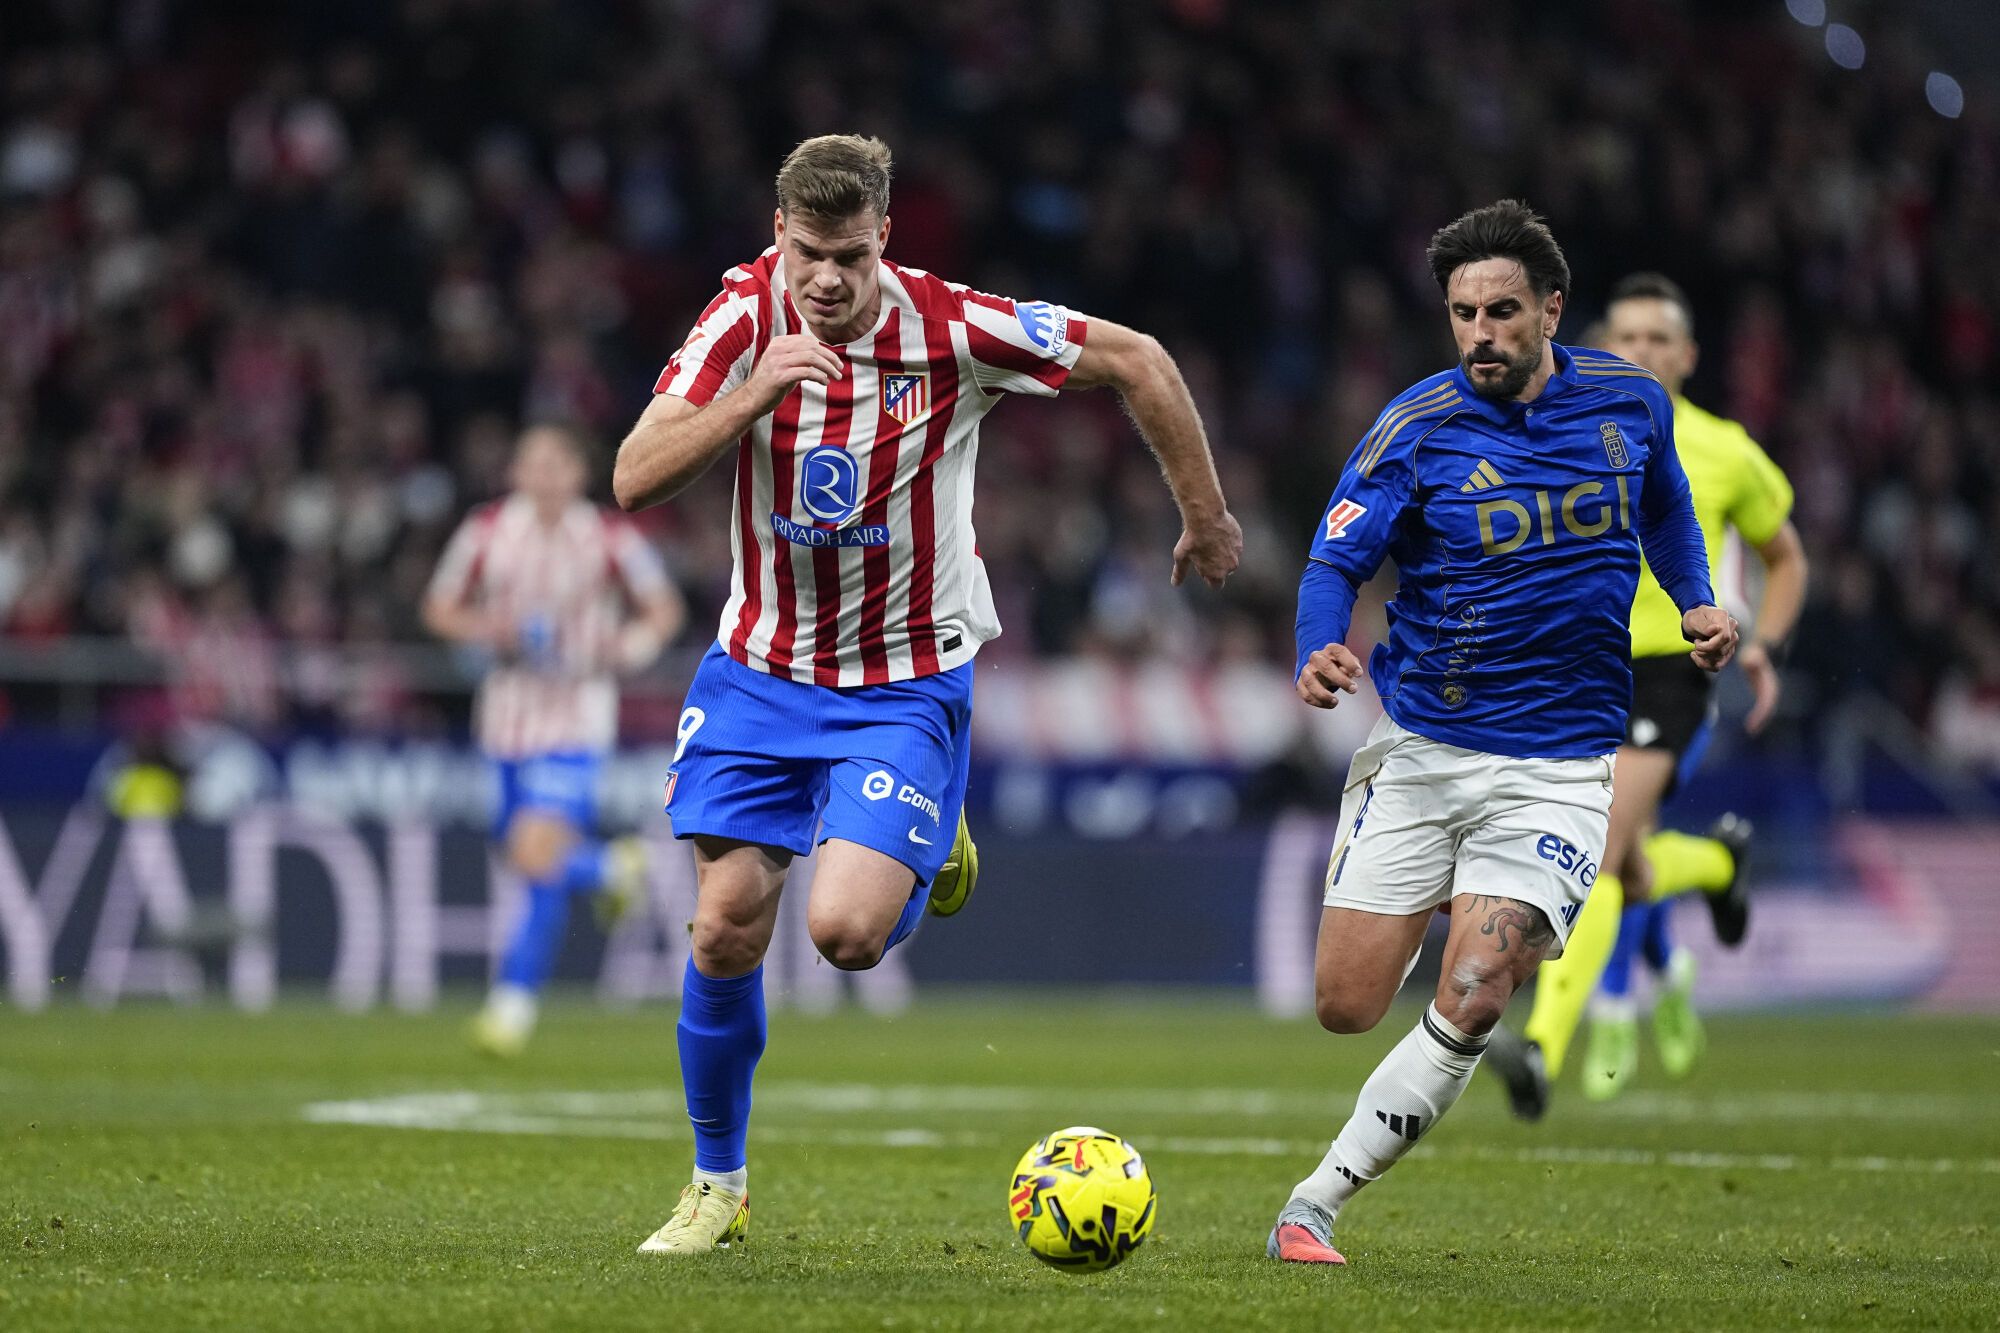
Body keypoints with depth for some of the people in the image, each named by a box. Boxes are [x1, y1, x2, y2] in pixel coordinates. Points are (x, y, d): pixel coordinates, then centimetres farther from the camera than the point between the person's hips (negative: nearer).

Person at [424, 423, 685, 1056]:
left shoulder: (610, 537, -7)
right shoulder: (487, 530, -1)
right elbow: (439, 607, 8)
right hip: (509, 712, 4)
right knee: (523, 853, 11)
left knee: (539, 854, -17)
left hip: (577, 714, -4)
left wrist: (636, 641, -17)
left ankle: (515, 999, -7)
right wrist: (485, 627, -13)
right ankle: (614, 868, 44)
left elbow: (665, 607, 4)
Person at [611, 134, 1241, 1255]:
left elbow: (1136, 360, -6)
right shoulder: (744, 319, -12)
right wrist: (756, 389, -33)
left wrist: (1206, 519, 2)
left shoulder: (953, 329, -18)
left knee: (846, 930, -18)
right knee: (727, 927, -3)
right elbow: (636, 480, -20)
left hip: (907, 683, -2)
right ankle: (719, 1188, 17)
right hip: (762, 668, 3)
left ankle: (930, 856, 20)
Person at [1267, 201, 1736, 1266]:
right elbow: (1336, 559, -13)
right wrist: (1319, 653, -34)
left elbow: (1665, 507, 21)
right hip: (1419, 752, 0)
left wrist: (1697, 603, 4)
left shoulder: (1631, 402, 0)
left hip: (1557, 767, 0)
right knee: (1346, 1006, -1)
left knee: (1468, 1006, -16)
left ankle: (1311, 1208, -5)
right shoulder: (1417, 427, -9)